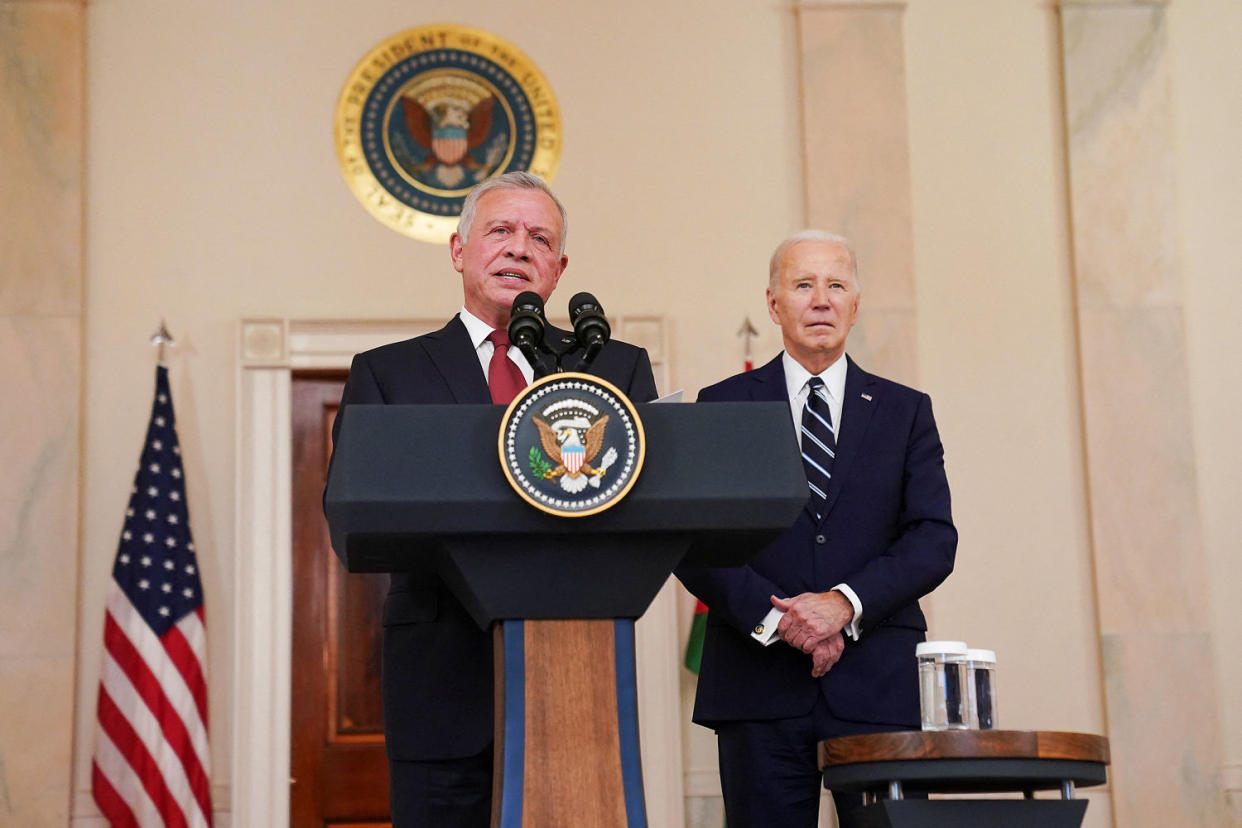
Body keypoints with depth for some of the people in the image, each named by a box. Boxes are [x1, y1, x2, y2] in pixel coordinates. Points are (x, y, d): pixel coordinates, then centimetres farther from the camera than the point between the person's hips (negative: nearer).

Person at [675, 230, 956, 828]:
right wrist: (772, 616, -12)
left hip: (880, 687, 1)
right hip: (758, 685, -1)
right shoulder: (722, 407, 10)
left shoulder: (906, 412, 14)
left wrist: (846, 603, -12)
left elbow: (934, 539, 3)